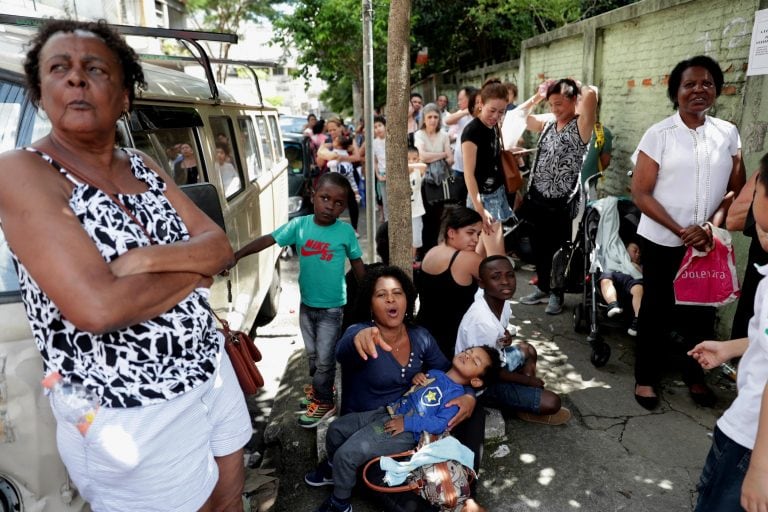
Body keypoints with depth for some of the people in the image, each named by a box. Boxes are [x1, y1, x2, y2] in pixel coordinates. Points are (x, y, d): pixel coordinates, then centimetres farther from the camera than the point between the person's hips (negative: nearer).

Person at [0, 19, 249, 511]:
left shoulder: (145, 166, 6)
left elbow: (222, 247, -1)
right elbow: (97, 308, -27)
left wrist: (147, 259, -20)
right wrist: (195, 266, -12)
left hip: (213, 375, 6)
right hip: (131, 417, -6)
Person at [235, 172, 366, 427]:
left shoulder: (346, 232, -13)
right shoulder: (299, 224, -9)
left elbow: (357, 264, -3)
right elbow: (267, 240, -13)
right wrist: (236, 256, -22)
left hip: (331, 308, -3)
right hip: (306, 304, 4)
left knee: (324, 359, 6)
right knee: (312, 354, 22)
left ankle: (323, 401, 27)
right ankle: (321, 387, 44)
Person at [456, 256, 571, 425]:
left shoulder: (503, 302, -9)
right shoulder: (481, 321, -34)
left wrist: (506, 338, -12)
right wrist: (529, 380, -8)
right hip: (482, 384, -9)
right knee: (552, 403, -14)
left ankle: (528, 398, 18)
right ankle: (528, 410, 17)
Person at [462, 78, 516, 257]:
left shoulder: (494, 126, 6)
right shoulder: (472, 131, -18)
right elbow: (469, 174, -21)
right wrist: (479, 209, -24)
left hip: (498, 193, 8)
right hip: (483, 197, -8)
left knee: (483, 249, 15)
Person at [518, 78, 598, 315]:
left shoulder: (581, 125, -9)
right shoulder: (548, 122, 9)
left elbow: (591, 94, -27)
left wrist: (575, 85, -6)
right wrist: (537, 96, 9)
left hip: (561, 202, -6)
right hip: (537, 197, 6)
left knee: (558, 250, 7)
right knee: (538, 247, 16)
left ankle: (556, 294, 23)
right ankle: (542, 288, 32)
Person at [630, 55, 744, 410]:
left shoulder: (728, 133, 4)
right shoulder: (658, 135, -7)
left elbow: (735, 190, 7)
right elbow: (640, 193, -9)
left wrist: (712, 225, -10)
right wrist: (681, 230, -15)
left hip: (708, 242, 3)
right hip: (662, 241, -3)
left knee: (703, 310, 10)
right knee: (657, 310, 6)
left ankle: (694, 374, 31)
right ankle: (645, 377, 22)